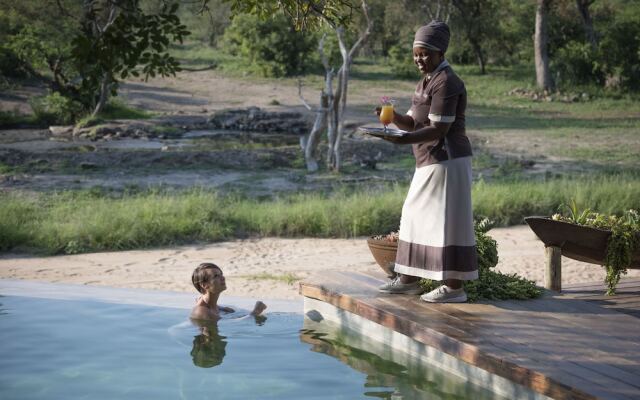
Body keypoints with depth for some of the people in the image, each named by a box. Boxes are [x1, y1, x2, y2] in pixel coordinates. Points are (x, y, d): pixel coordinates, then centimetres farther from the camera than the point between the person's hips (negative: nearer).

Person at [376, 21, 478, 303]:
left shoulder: (446, 83, -15)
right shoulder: (426, 82, 16)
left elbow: (437, 130, -21)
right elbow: (412, 123, 12)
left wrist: (402, 140, -31)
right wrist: (393, 116, -7)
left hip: (446, 160, -10)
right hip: (430, 161, 10)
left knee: (447, 220, -8)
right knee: (416, 217, 13)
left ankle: (454, 287, -4)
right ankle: (408, 279, 22)